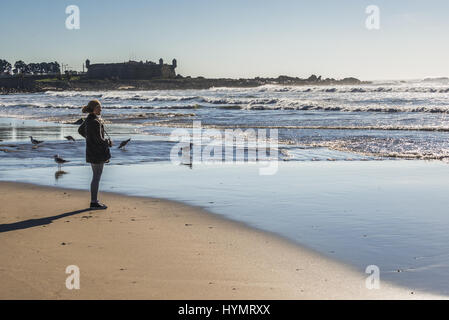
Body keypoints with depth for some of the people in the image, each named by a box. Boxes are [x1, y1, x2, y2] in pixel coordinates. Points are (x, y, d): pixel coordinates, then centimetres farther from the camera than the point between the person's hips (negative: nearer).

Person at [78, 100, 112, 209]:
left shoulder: (89, 119, 9)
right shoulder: (95, 122, -22)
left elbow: (81, 130, 24)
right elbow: (99, 139, -23)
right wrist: (109, 143, -5)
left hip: (92, 150, 10)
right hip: (97, 152, -10)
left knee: (96, 176, 17)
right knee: (96, 177, -2)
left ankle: (94, 200, 26)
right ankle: (94, 203, 4)